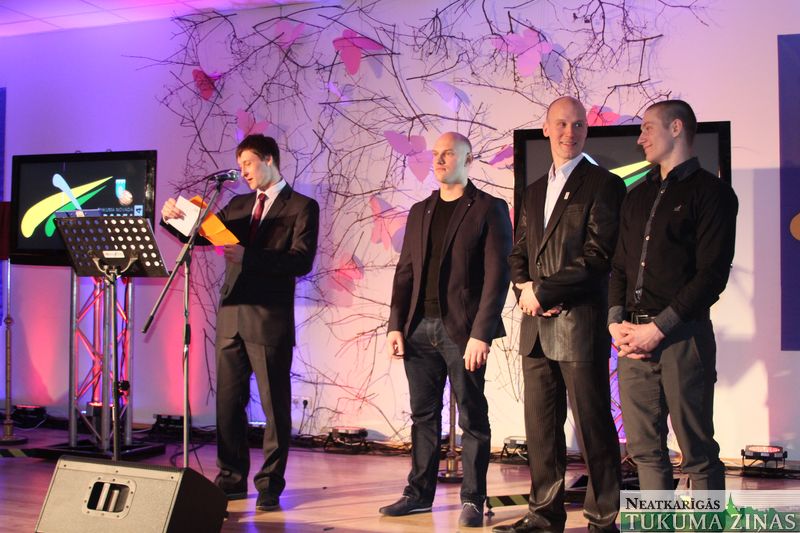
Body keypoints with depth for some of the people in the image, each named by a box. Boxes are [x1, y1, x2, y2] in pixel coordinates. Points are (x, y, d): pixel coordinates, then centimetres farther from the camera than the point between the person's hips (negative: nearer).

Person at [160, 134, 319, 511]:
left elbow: (301, 261, -13)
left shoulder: (302, 207, -1)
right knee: (228, 403, 10)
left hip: (270, 317, -6)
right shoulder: (238, 205, 19)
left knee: (275, 406, 1)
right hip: (231, 314, 6)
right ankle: (232, 479, 22)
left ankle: (270, 485, 11)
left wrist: (249, 257, -22)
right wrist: (174, 217, -4)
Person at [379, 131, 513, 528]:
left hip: (462, 330, -5)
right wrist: (396, 326, 5)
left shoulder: (489, 209, -1)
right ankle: (419, 493, 19)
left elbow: (497, 275, -8)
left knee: (472, 418, 2)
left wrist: (481, 334, -15)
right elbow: (404, 272, 14)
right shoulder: (420, 212, 16)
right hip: (419, 328, 5)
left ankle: (473, 499, 11)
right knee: (423, 416, 10)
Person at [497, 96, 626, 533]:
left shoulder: (603, 184, -2)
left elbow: (598, 255, -12)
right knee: (540, 424, 11)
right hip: (536, 323, 7)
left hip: (580, 321, -7)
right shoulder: (534, 191, 20)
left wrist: (543, 290, -11)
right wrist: (524, 288, -1)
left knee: (592, 426, -2)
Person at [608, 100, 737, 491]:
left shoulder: (711, 191, -1)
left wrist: (658, 328, -15)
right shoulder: (638, 196, 20)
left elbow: (712, 274, -9)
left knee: (697, 451, 0)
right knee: (645, 448, 7)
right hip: (634, 339, 6)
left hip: (682, 336, -6)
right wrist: (616, 322, 0)